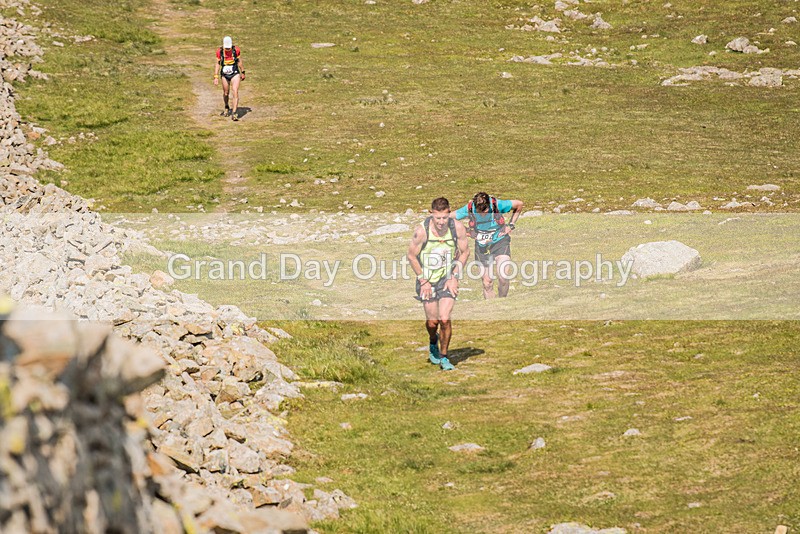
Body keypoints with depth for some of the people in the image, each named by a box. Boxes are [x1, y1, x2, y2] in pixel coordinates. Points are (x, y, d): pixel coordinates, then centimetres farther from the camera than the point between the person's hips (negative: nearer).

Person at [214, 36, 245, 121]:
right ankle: (226, 108, 42)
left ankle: (234, 113, -18)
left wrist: (242, 73, 12)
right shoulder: (219, 51, -11)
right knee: (226, 93, 14)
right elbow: (217, 64, -3)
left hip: (235, 74, -2)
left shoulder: (236, 50, -12)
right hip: (224, 75, 2)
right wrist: (216, 77, -7)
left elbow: (239, 61, 2)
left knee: (235, 92, -15)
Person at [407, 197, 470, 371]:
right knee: (432, 322, 6)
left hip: (448, 279, 0)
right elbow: (412, 255, -6)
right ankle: (433, 343, 41)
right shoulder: (422, 231, -20)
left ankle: (443, 357, 5)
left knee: (444, 319, -13)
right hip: (428, 280, 0)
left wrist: (455, 277, -6)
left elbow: (464, 252, 1)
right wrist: (423, 281, -6)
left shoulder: (458, 228, -15)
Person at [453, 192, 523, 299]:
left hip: (500, 242, -2)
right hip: (482, 246, 2)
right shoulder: (469, 209, -18)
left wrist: (511, 225, -3)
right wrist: (466, 231, -5)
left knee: (503, 276, -20)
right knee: (487, 282, 1)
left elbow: (519, 204, -4)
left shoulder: (497, 205, -21)